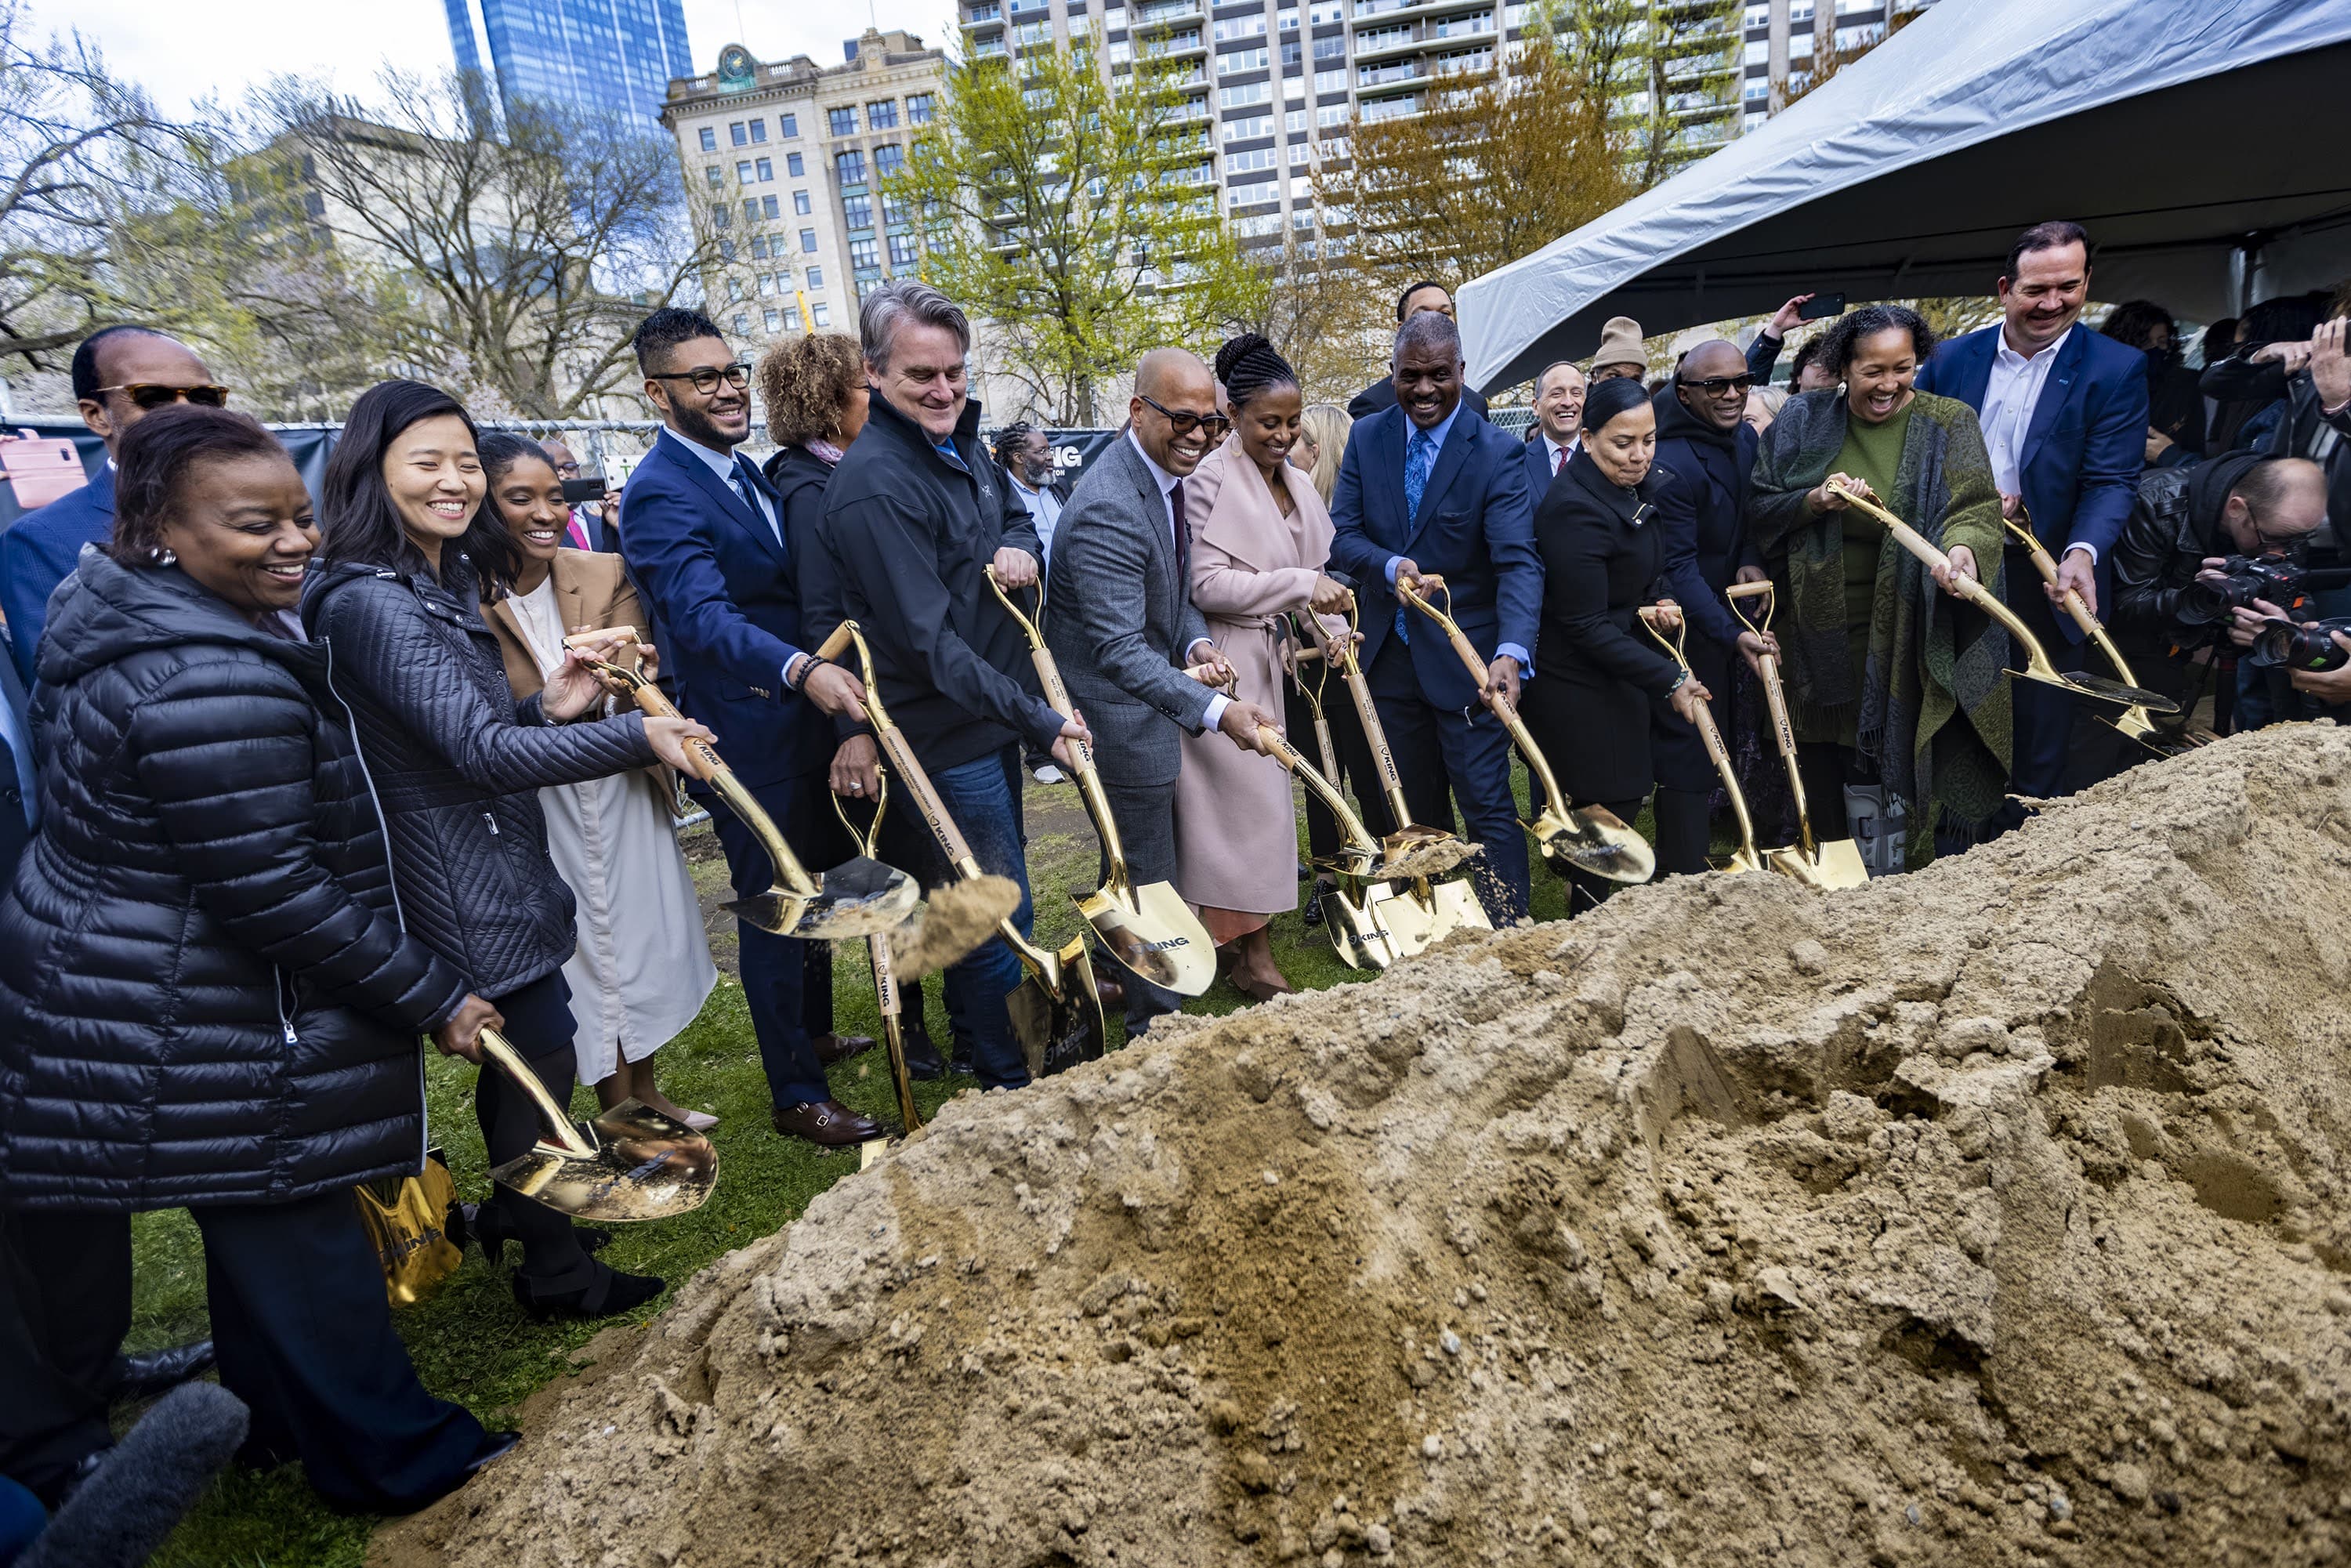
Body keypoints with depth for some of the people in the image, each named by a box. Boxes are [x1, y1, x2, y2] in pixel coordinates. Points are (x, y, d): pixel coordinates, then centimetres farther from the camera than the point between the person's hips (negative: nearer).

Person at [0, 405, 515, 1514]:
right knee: (290, 1225, 4)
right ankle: (392, 1461, 22)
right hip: (184, 1033, -9)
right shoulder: (212, 690, -29)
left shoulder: (129, 615, 4)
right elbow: (273, 891, -27)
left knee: (262, 1217, 21)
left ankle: (276, 1422, 40)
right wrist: (431, 996, -18)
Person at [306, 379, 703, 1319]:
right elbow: (479, 751, -29)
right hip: (463, 883, -10)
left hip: (497, 869, 10)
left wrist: (545, 709, -3)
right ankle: (557, 1274, 20)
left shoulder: (447, 583, 11)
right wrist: (636, 737, -30)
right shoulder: (372, 603, -22)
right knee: (538, 1052, 1)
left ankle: (513, 1210, 45)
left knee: (516, 1053, 23)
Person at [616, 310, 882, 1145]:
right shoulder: (659, 495, -20)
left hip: (806, 722, 9)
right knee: (773, 911, 3)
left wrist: (828, 664, 7)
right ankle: (796, 1096, 19)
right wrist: (802, 669, -49)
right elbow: (704, 615, -34)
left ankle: (813, 1034, 44)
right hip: (748, 739, -9)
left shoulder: (745, 471, 10)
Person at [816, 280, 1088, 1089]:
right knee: (999, 912, 3)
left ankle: (978, 1038, 43)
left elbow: (1013, 514, 21)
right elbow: (927, 639, -27)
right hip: (944, 738, -9)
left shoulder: (960, 442, 5)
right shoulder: (874, 485, -24)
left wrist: (1019, 546, -5)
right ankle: (1005, 1083, 23)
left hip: (989, 713, 9)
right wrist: (1039, 720, -25)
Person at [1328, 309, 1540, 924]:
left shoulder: (1497, 453, -13)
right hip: (1390, 657, 5)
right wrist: (1390, 566, -25)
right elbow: (1342, 534, -3)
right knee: (1415, 806, 17)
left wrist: (1511, 653, -39)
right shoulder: (1367, 438, 1)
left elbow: (1518, 562, -23)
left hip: (1465, 659, -4)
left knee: (1487, 805, -1)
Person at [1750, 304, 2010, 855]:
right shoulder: (1804, 422, 1)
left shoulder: (1948, 424, -4)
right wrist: (1815, 501, -17)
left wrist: (1963, 547, -35)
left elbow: (1975, 508, -12)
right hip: (1823, 631, 3)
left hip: (1913, 634, -2)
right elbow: (1760, 509, 2)